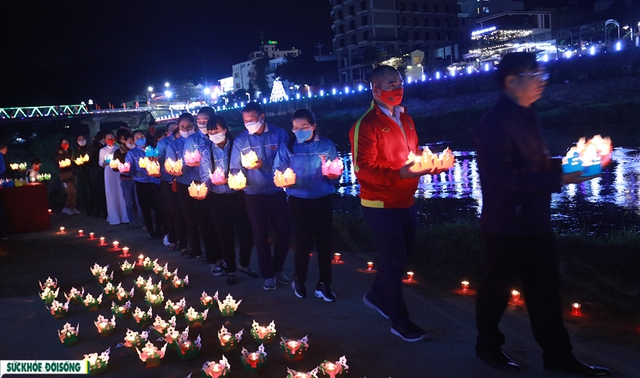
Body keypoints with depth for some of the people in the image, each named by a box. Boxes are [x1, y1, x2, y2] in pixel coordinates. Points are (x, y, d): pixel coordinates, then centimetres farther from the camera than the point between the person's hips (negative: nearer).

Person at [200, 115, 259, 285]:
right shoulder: (207, 151, 3)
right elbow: (204, 177, -4)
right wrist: (213, 180, -26)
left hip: (237, 195, -1)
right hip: (217, 198, 1)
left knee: (245, 232, 1)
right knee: (225, 234, 9)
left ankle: (243, 264, 27)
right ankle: (231, 270, 26)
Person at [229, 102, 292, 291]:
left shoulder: (279, 134, -6)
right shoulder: (241, 140, -1)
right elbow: (235, 168, -3)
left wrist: (265, 164, -22)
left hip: (277, 192, -1)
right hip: (253, 195, 1)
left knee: (285, 231, 5)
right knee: (260, 235, 9)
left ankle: (278, 268, 29)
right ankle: (268, 274, 25)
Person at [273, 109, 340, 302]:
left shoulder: (327, 145, 1)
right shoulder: (287, 147, 1)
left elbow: (336, 175, 1)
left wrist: (331, 172, -21)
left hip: (323, 200, 1)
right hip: (299, 201, -1)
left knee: (324, 242, 5)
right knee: (303, 242, 4)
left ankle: (324, 284, 18)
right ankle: (299, 280, 27)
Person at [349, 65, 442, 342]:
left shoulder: (405, 119, 10)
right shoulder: (366, 124, -15)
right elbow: (362, 169, -21)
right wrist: (398, 174, -31)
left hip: (406, 202, 8)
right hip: (381, 205, -8)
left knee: (400, 255, 19)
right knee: (394, 259, 2)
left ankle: (376, 295, 42)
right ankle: (399, 321, 17)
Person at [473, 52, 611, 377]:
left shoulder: (525, 116, 12)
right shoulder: (495, 122, -17)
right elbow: (501, 175, -25)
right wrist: (557, 179, -26)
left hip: (535, 221, 9)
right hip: (508, 223, -9)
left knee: (545, 288, 14)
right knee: (498, 286, 8)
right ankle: (488, 346, 29)